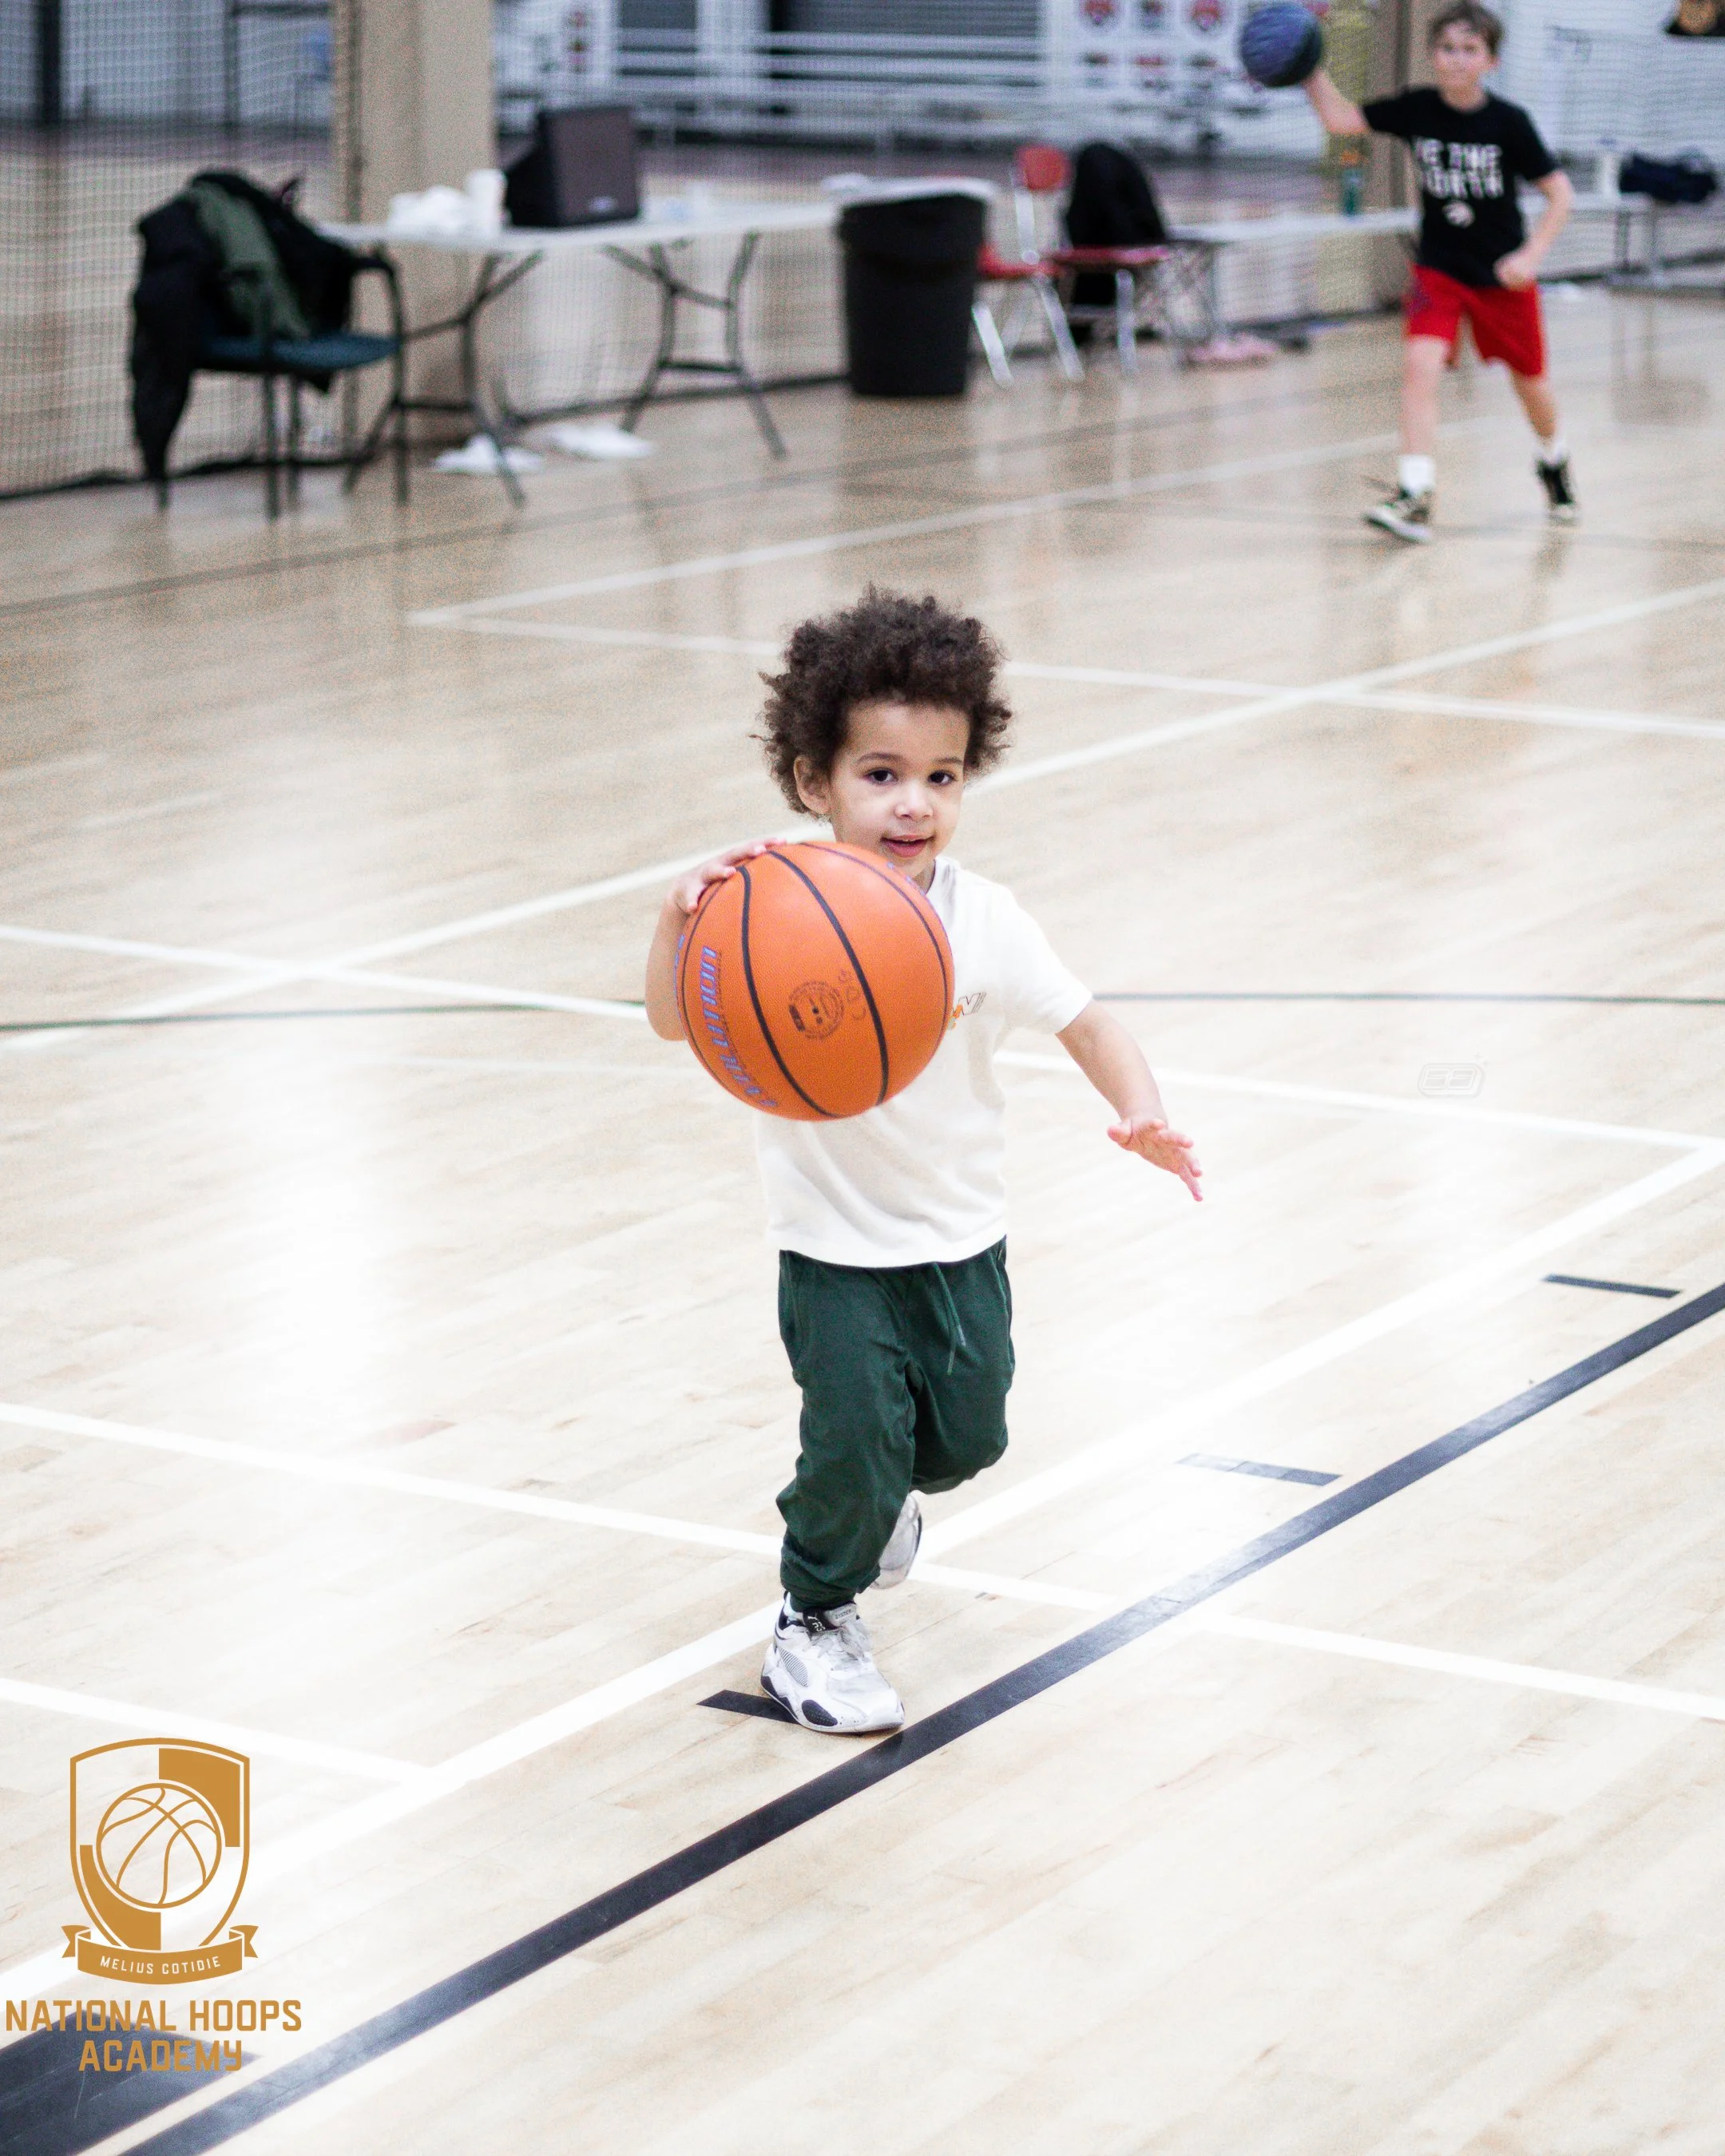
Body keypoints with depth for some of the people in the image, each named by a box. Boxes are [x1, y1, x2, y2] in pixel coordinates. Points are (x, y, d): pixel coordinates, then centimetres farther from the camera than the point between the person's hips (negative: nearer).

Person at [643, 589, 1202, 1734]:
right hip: (835, 1245, -3)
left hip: (961, 1238, 3)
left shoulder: (985, 921, -12)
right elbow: (676, 1023, -28)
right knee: (856, 1439, -7)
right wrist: (680, 917, -47)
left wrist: (1141, 1110, -25)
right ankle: (814, 1615, 21)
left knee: (966, 1438, 13)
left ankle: (876, 1492, 49)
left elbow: (1086, 1023, -6)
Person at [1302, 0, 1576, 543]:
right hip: (1439, 269, 1)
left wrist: (1532, 255, -17)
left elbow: (1559, 193, -8)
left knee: (1530, 381, 14)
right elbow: (1340, 117, -7)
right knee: (1420, 363, -21)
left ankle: (1553, 462, 46)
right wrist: (1310, 68, -21)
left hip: (1503, 274, -1)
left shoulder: (1509, 122, -13)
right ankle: (1414, 498, -25)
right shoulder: (1416, 110, -8)